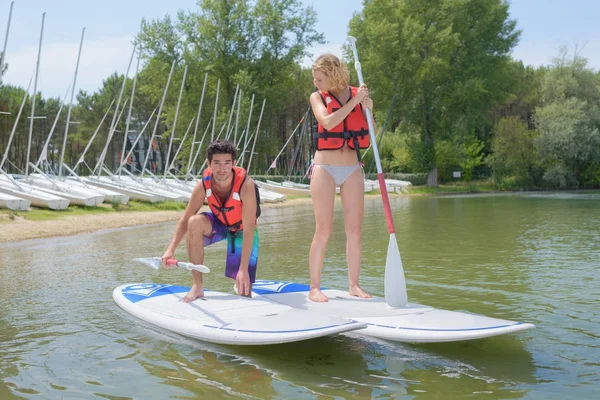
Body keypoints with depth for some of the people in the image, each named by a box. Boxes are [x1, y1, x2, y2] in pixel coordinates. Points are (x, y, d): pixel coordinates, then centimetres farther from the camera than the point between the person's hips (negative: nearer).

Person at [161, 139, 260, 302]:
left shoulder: (246, 185, -33)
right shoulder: (204, 185, -22)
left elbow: (249, 230, -33)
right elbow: (185, 220, -12)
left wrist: (244, 269, -37)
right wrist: (171, 249, -23)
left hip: (241, 230, -3)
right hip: (218, 224, 3)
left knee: (244, 292, -10)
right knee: (195, 222, -33)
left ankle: (239, 285, 32)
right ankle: (197, 286, -22)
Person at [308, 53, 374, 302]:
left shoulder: (358, 95, 6)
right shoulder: (318, 97, 2)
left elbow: (370, 136, 5)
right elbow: (328, 122, -18)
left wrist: (368, 110, -10)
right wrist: (354, 102, -16)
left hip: (352, 169, 3)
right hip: (325, 168, -2)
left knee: (354, 230, 2)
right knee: (323, 230, -5)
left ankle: (353, 285, 13)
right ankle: (314, 287, 2)